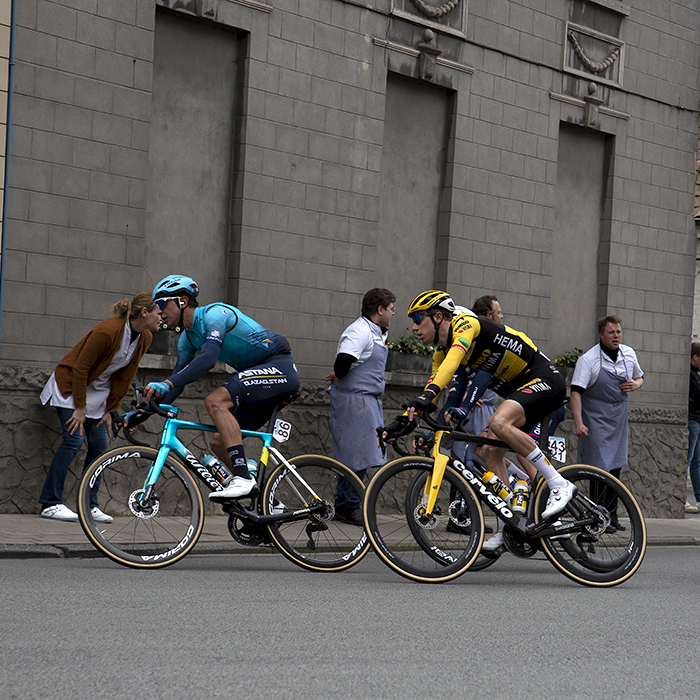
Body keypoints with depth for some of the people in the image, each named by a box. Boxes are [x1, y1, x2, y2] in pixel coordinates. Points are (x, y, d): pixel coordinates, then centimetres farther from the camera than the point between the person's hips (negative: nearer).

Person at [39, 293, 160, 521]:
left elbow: (125, 376, 3)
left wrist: (109, 410, 1)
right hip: (71, 385, -7)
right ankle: (50, 503, -14)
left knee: (100, 444, -2)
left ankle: (89, 506, 3)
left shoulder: (145, 338, -6)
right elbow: (80, 368, -23)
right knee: (74, 439, -17)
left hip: (99, 391, 7)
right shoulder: (107, 331, -29)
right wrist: (80, 408, -20)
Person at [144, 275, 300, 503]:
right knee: (219, 443, 5)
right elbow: (178, 380, 11)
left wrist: (167, 383, -38)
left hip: (279, 367, -10)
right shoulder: (188, 337, 12)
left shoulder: (214, 313, -16)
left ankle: (243, 478, -31)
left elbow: (207, 359, -31)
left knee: (215, 401, -27)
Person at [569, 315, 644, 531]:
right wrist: (578, 422, -28)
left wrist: (636, 384, -3)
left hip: (619, 416, 6)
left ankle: (612, 515, 18)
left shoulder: (629, 354, 5)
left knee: (615, 467, 9)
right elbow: (576, 391, -18)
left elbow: (639, 377, 22)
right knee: (599, 467, -9)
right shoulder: (588, 359, -13)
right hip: (596, 417, -6)